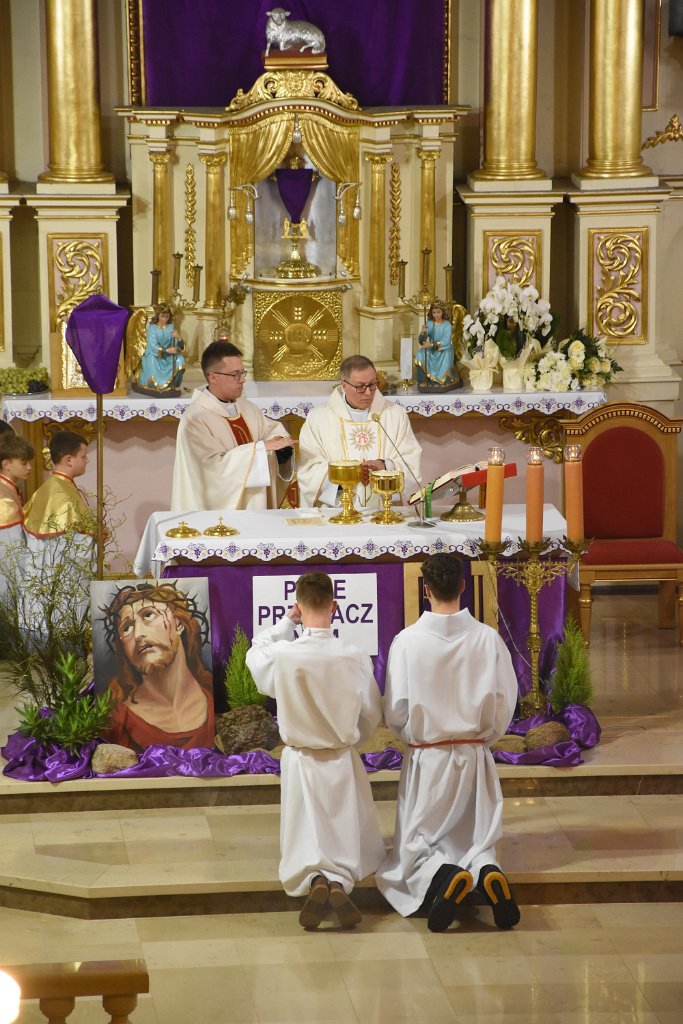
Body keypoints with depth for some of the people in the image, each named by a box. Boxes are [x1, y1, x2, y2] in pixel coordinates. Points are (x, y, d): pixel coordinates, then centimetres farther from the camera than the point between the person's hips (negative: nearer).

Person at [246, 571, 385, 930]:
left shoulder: (282, 655, -17)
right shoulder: (355, 658, -15)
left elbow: (256, 654, 9)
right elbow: (373, 715, 0)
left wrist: (287, 622, 11)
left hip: (301, 762, 0)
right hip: (344, 763, 0)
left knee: (304, 847, 11)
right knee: (352, 845, 12)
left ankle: (314, 881, -24)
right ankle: (341, 881, -22)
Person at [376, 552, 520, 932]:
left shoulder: (407, 641, -13)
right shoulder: (488, 639, -7)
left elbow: (395, 712, -8)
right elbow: (506, 703, -2)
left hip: (426, 758, -2)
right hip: (476, 756, 2)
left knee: (414, 850, 9)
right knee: (477, 841, 14)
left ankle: (441, 875, -25)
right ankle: (487, 872, -21)